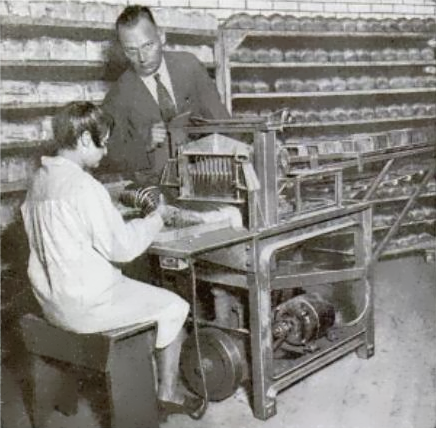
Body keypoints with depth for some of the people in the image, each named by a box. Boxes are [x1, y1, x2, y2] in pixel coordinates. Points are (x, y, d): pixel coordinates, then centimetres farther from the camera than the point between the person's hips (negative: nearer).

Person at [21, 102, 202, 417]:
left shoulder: (42, 179, 4)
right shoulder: (84, 187, -23)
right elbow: (121, 247, -19)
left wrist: (124, 212, 13)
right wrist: (157, 218, -4)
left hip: (50, 300, 9)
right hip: (83, 305, -9)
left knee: (138, 291, 31)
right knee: (174, 308, 7)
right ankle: (169, 393, 19)